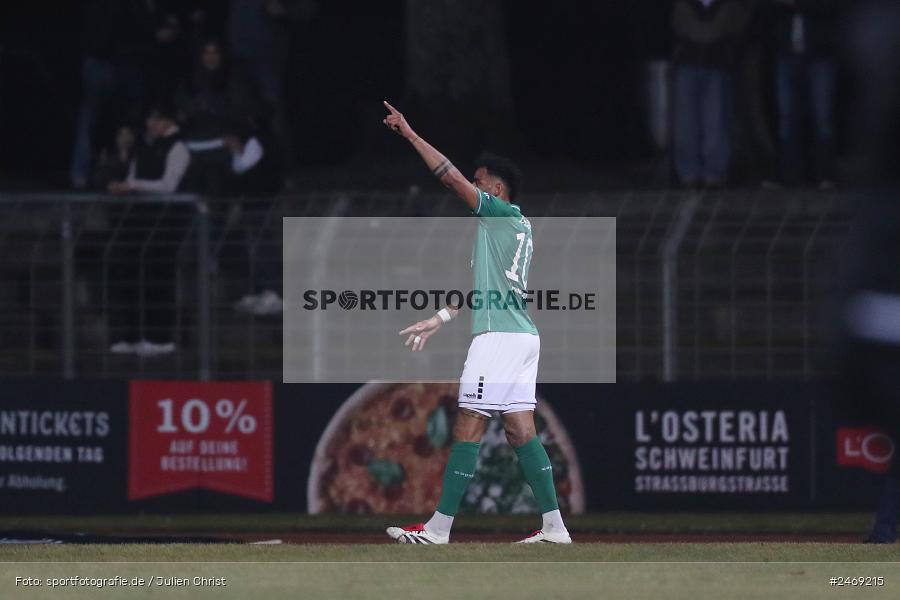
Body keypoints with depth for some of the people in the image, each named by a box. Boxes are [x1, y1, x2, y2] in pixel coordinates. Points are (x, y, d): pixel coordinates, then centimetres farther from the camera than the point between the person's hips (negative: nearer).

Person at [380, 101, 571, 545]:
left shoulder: (506, 215, -5)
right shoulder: (516, 226, 22)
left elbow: (451, 176, -12)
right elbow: (482, 288, 27)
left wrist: (410, 134, -7)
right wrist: (438, 321, 28)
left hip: (499, 336, -10)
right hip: (522, 336, 10)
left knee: (468, 426, -7)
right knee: (520, 428, 6)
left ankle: (439, 526, -6)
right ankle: (554, 525, 1)